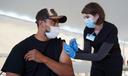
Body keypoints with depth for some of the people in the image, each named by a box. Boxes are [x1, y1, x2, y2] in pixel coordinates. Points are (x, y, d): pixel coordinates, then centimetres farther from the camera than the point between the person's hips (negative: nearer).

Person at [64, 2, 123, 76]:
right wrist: (77, 50, -30)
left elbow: (100, 55, -30)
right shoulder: (88, 29, -11)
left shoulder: (111, 29, -26)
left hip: (113, 65, -4)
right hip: (97, 64, 4)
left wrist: (75, 55, -36)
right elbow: (87, 52, -9)